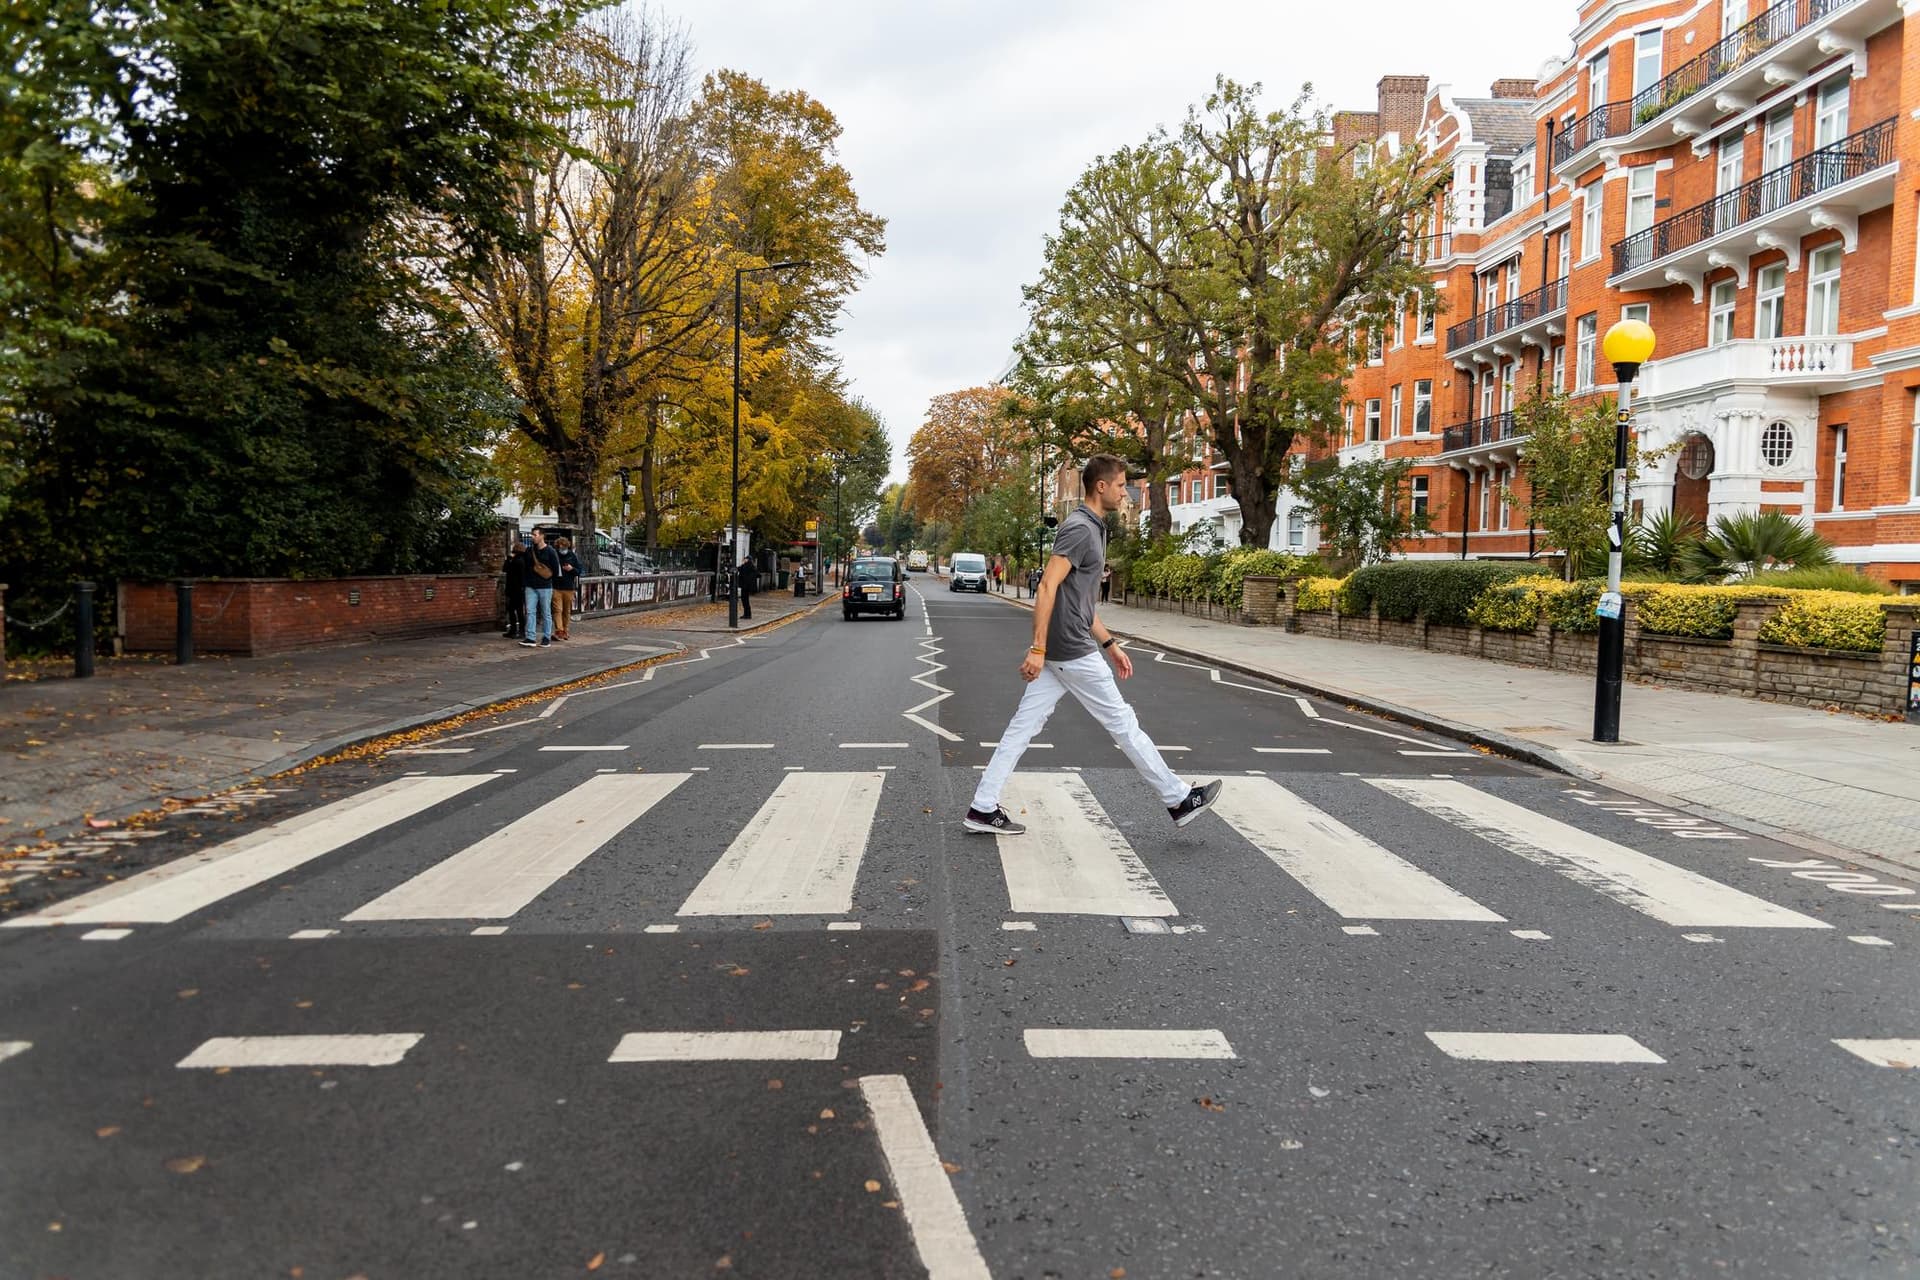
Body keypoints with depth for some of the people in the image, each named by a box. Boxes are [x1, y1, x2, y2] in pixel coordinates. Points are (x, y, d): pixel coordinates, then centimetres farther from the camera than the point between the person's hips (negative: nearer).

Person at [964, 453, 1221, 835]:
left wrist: (1110, 645, 22)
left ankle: (983, 808, 9)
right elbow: (1047, 588, -23)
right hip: (1072, 651, -10)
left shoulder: (1091, 529, 17)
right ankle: (1178, 800, 14)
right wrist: (1038, 649, -27)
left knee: (1024, 725, 7)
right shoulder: (1080, 528, -15)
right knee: (1122, 723, 2)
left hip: (1059, 652, 10)